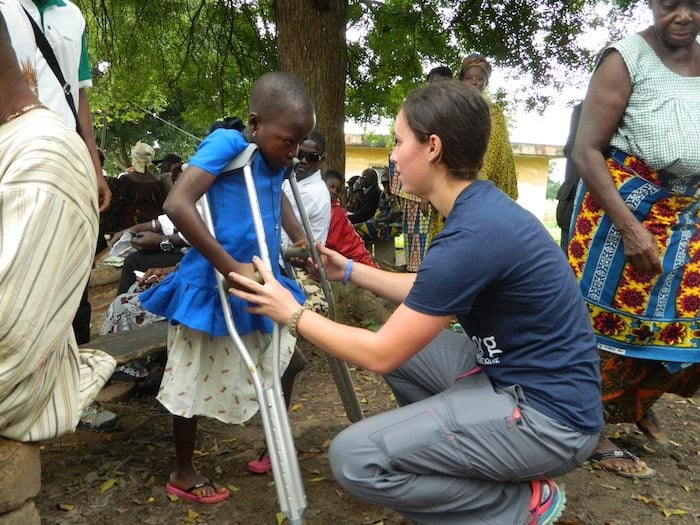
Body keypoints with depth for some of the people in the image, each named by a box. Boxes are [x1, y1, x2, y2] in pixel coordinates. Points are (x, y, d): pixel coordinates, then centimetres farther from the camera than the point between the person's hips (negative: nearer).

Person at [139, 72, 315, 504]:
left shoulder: (275, 159, 5)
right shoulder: (227, 144, -19)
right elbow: (177, 205, -32)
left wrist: (300, 241, 20)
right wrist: (229, 268, -33)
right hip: (210, 289, -8)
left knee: (287, 362, 19)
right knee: (195, 385, 8)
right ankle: (183, 473, 30)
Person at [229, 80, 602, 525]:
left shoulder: (473, 234, -25)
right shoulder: (481, 207, 4)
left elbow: (381, 354, -18)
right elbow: (427, 296, 18)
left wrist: (292, 314, -6)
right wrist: (350, 270, 18)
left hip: (550, 413, -10)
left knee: (355, 458, -17)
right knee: (402, 339, 17)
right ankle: (470, 466, 17)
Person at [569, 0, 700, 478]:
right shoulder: (626, 59, -10)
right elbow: (587, 151, -16)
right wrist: (630, 227, -23)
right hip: (624, 203, -6)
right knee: (613, 317, 0)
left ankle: (637, 401, 35)